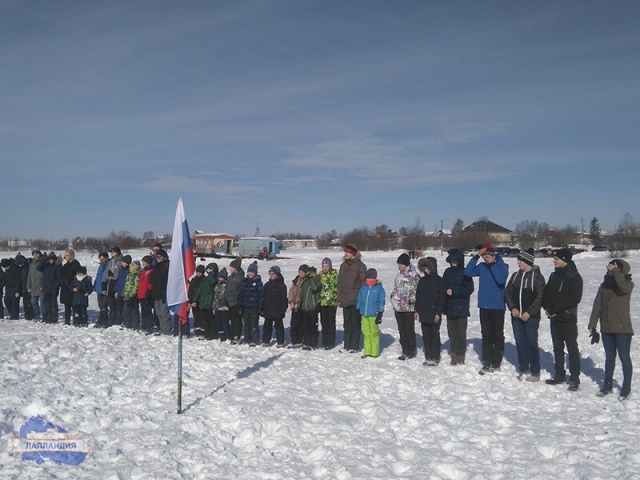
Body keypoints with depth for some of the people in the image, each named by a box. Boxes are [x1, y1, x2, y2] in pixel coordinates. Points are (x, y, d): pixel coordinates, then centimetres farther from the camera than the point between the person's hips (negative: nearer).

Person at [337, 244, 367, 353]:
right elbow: (339, 283, 16)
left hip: (356, 300, -6)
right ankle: (347, 345, 18)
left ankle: (354, 346, 7)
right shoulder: (343, 265, 14)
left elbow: (363, 282, -7)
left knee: (355, 323, 0)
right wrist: (339, 299, 12)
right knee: (347, 323, 11)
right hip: (345, 299, 6)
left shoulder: (360, 266, -5)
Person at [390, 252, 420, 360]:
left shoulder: (414, 275, -10)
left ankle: (411, 350, 14)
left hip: (409, 307, -7)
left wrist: (412, 299, -18)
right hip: (398, 307, 7)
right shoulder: (399, 275, 12)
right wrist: (393, 295, 15)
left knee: (409, 330, 2)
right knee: (402, 330, 11)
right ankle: (405, 351, 19)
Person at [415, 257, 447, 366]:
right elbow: (418, 296, 16)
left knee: (434, 335, 2)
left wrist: (438, 313, -13)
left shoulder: (439, 280, -8)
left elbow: (442, 298, -10)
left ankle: (435, 358, 10)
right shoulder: (422, 280, 11)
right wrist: (417, 310, 11)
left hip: (434, 313, -6)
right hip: (423, 313, 6)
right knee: (426, 336, 11)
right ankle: (428, 357, 20)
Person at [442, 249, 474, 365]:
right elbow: (443, 286, 14)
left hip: (462, 308, -4)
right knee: (452, 332, 9)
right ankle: (454, 354, 18)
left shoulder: (465, 273, -6)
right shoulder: (448, 272, 8)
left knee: (461, 333, 1)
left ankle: (461, 355, 12)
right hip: (449, 307, 4)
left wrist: (453, 291, -18)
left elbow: (469, 289, -13)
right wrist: (445, 291, -5)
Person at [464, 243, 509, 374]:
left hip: (497, 306, -4)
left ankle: (496, 362, 13)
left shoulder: (502, 266, -5)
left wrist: (492, 264, -21)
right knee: (486, 335, 8)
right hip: (484, 306, 4)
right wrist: (476, 257, -11)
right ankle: (487, 362, 14)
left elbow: (501, 279, -23)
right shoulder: (482, 266, 5)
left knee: (498, 335, 5)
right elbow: (468, 272, -7)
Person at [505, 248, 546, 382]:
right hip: (516, 316, 5)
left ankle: (535, 373, 7)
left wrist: (529, 312, -15)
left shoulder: (537, 277, -6)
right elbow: (507, 293, 10)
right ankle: (523, 370, 21)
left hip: (531, 317, -5)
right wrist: (512, 308, -4)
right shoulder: (515, 276, 9)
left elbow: (540, 297, -10)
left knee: (532, 343, -3)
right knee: (520, 343, 10)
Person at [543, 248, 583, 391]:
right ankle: (560, 375, 23)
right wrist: (547, 307, -4)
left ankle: (574, 378, 7)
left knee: (572, 348, 0)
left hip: (568, 318, -7)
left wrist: (555, 309, -17)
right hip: (554, 318, 7)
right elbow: (546, 293, 14)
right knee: (557, 348, 13)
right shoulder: (554, 275, 11)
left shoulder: (574, 277, -10)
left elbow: (575, 298, -17)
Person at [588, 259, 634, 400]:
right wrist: (593, 324, 1)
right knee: (609, 357, 14)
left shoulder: (628, 284, -5)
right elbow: (597, 305, 6)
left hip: (622, 328, -5)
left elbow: (624, 287, -32)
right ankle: (607, 385, 24)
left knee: (624, 357, 2)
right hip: (606, 328, 5)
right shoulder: (604, 285, 7)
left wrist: (615, 271, -23)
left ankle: (626, 388, 13)